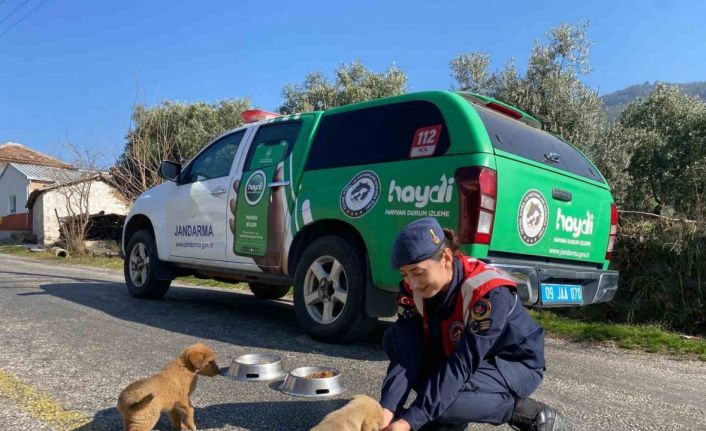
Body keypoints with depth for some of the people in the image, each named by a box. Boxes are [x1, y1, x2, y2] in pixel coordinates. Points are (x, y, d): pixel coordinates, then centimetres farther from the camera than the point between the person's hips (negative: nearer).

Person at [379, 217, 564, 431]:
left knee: (445, 398, -32)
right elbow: (407, 351, -20)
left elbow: (462, 364, -35)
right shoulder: (412, 288, -15)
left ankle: (529, 413, -8)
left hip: (516, 364, -6)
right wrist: (387, 408, -36)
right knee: (394, 339, -12)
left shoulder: (490, 292, -33)